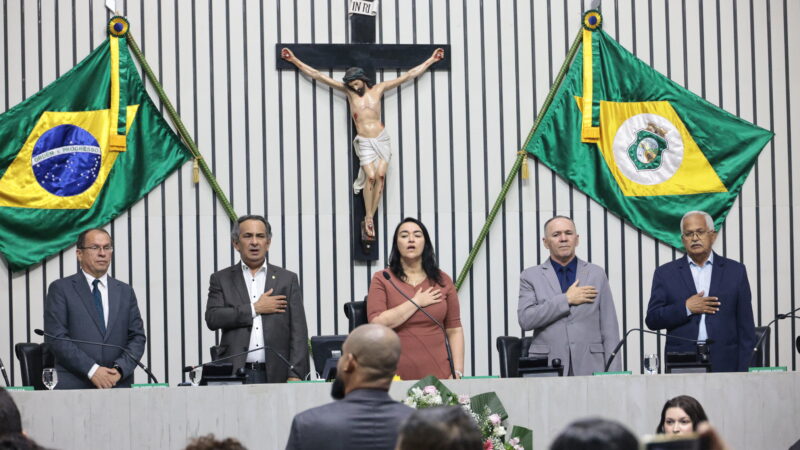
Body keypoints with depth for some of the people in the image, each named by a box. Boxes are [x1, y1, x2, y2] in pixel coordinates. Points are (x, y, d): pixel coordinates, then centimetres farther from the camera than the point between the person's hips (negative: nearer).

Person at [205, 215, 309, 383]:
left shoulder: (287, 279, 11)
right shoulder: (221, 279, 11)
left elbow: (298, 331, 5)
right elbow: (212, 318, -3)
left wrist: (295, 375, -5)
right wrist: (255, 309, -5)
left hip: (274, 374, 1)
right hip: (234, 374, -1)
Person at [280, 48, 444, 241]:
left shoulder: (378, 89, 6)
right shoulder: (348, 91, 5)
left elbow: (409, 75, 11)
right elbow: (317, 75, 6)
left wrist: (431, 60, 12)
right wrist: (294, 60, 6)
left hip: (382, 139, 1)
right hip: (364, 142, -1)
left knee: (380, 175, -9)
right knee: (370, 176, -17)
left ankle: (369, 220, -3)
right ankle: (368, 218, -9)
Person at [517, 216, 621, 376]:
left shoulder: (596, 274, 13)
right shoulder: (531, 276, 8)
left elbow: (609, 329, 10)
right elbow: (525, 319, -7)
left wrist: (613, 374, 1)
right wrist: (567, 299, -8)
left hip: (590, 368, 1)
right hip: (547, 368, -1)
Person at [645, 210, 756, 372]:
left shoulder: (735, 271, 10)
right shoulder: (665, 273, 10)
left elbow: (746, 328, 8)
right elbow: (652, 320, 4)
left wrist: (743, 371, 0)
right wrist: (686, 308, -9)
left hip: (724, 365, 0)